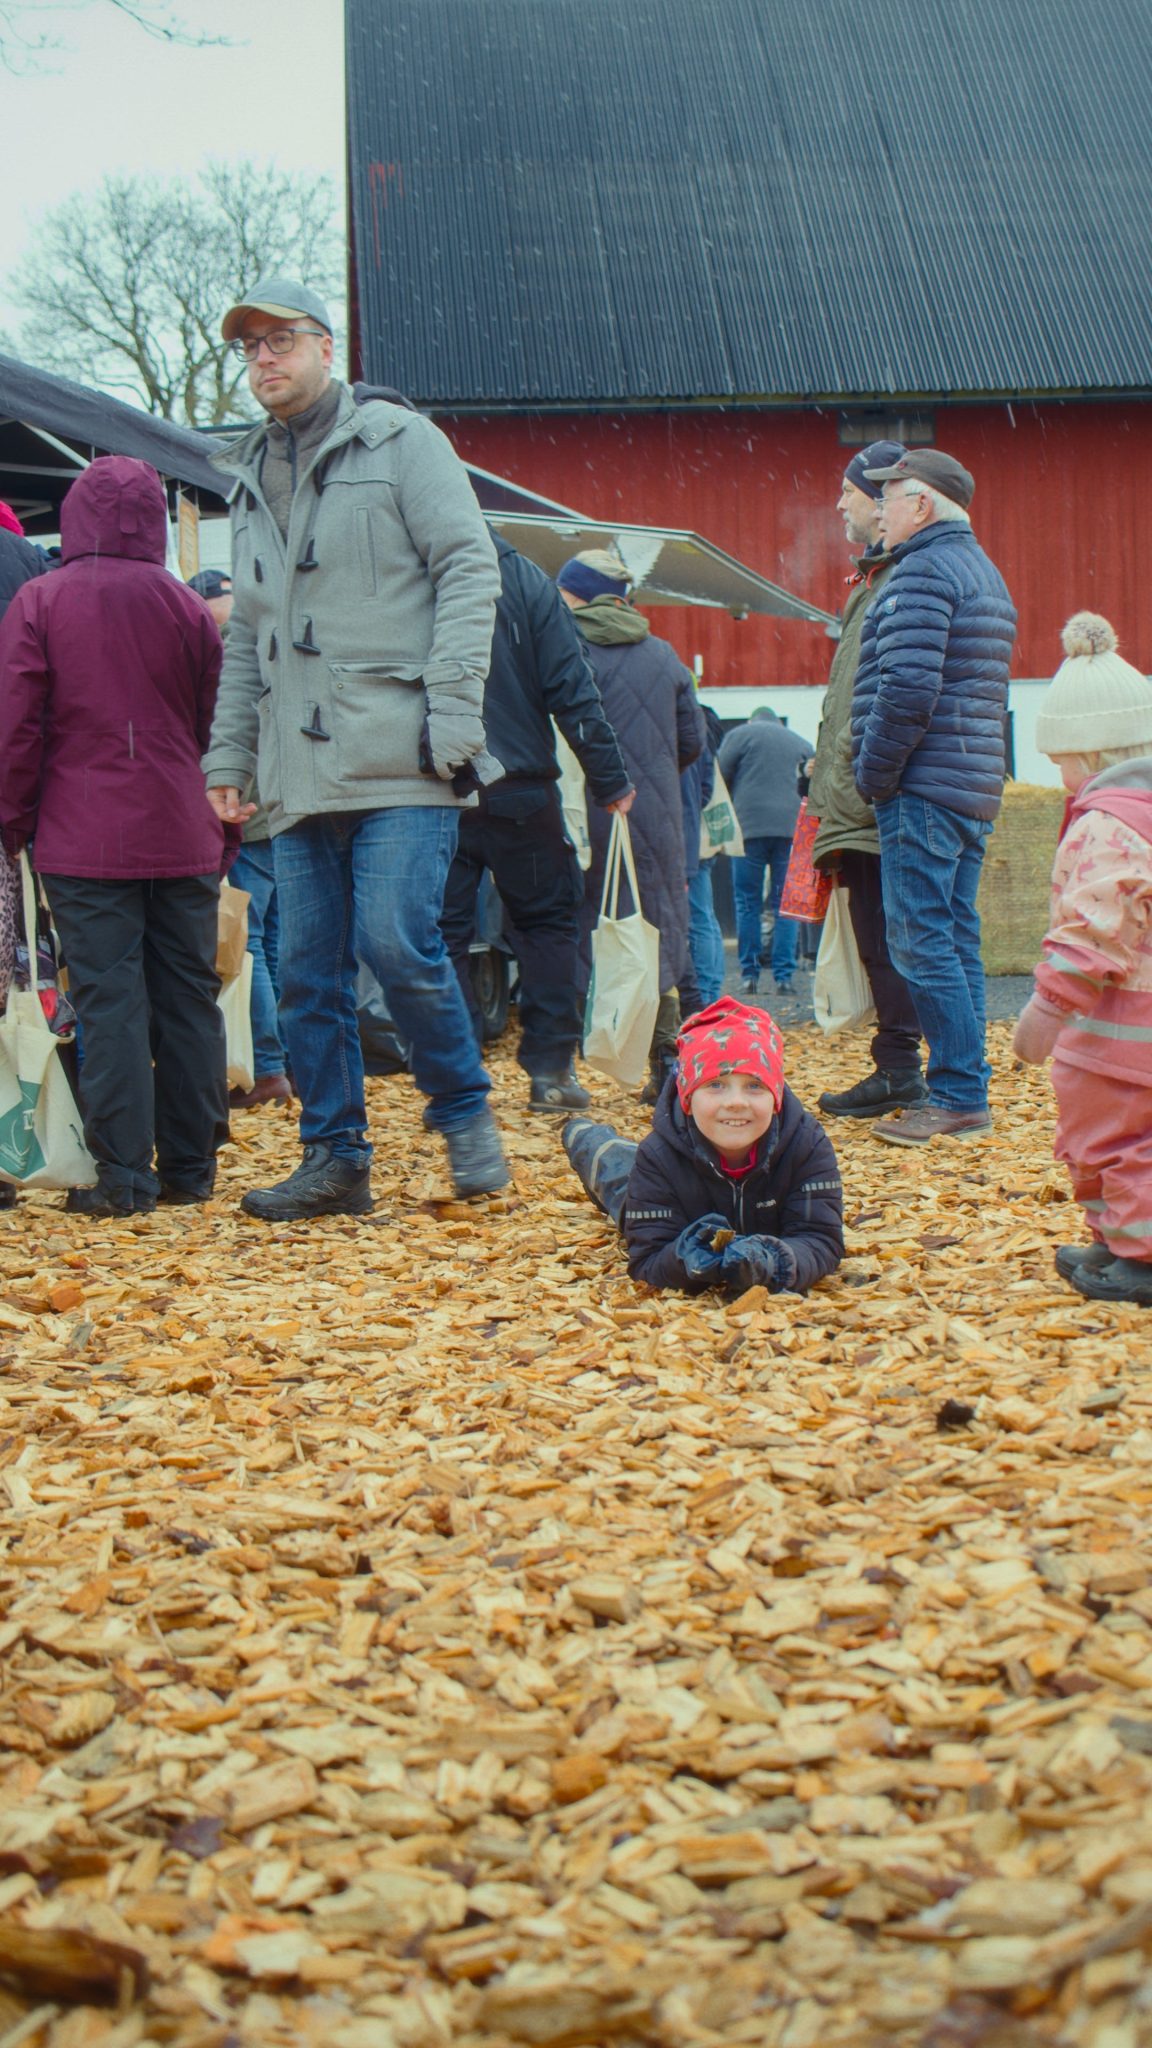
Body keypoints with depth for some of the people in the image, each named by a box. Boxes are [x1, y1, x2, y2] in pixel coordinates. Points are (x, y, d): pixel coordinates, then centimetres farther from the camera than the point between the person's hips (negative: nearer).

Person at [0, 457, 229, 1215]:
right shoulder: (188, 608, 4)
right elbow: (216, 723, 8)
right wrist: (223, 836, 16)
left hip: (85, 842, -2)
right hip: (183, 839, 2)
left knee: (109, 1002, -1)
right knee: (188, 1001, 8)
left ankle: (123, 1175, -2)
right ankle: (190, 1168, 13)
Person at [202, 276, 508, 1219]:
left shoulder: (399, 442, 3)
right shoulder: (251, 478, 22)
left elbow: (470, 570, -5)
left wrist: (451, 709, -14)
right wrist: (228, 755, 17)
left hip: (398, 760, -6)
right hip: (300, 773, 6)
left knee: (396, 942, -16)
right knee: (307, 971, 4)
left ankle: (466, 1114, 6)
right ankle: (336, 1161, 14)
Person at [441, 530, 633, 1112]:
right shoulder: (527, 581, 0)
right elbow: (572, 692, -4)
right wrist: (610, 779, 0)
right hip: (519, 791, 0)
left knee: (440, 934, 6)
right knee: (548, 921, 13)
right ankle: (550, 1070, 10)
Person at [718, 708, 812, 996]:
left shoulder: (740, 734, 8)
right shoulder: (802, 743, 19)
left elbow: (720, 779, 4)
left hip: (750, 825, -2)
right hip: (792, 828, 2)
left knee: (748, 904, 3)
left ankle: (750, 974, 0)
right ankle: (784, 975, 0)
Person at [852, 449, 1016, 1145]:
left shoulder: (923, 572, -11)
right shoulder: (985, 572, 21)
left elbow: (909, 688, -22)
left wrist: (874, 774, -11)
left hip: (924, 789, -10)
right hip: (977, 789, 10)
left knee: (923, 943, -8)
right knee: (957, 942, 11)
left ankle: (958, 1096, -8)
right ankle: (967, 1092, 14)